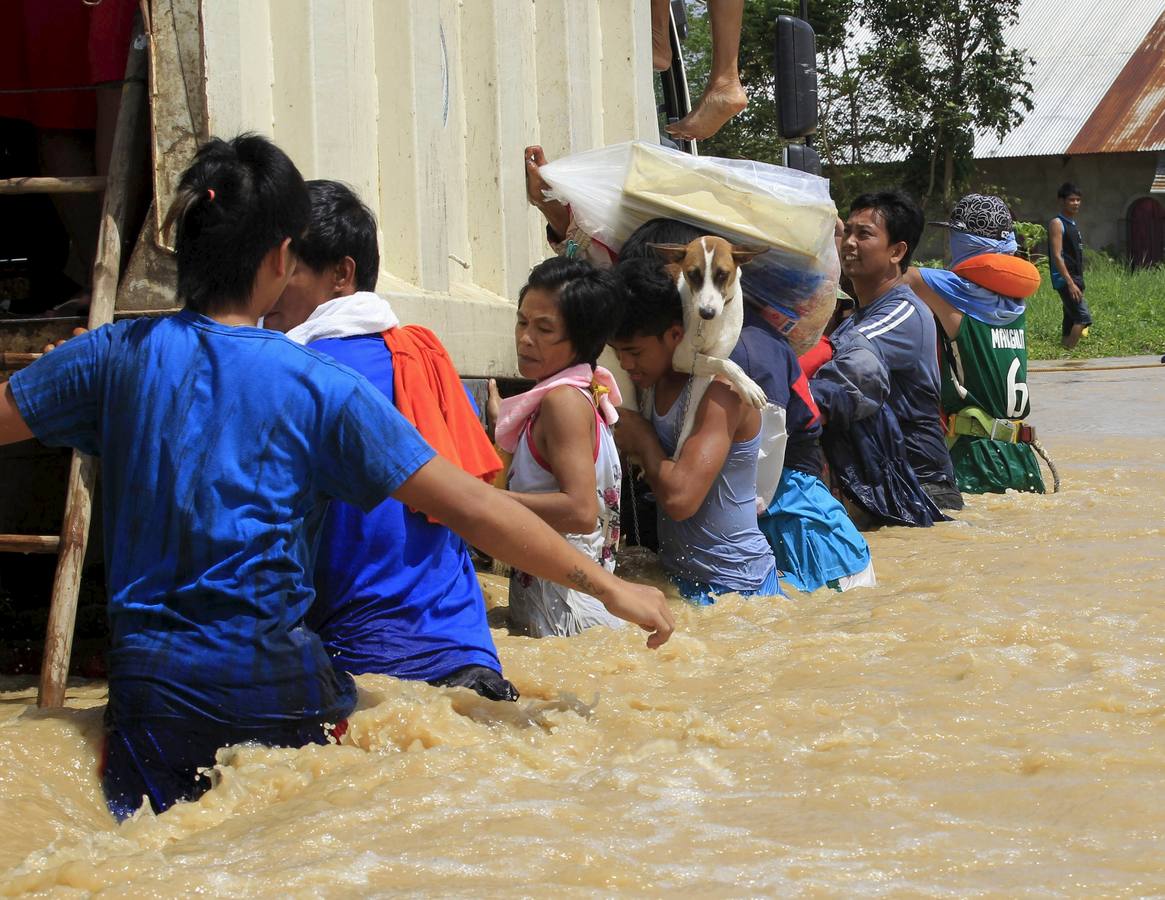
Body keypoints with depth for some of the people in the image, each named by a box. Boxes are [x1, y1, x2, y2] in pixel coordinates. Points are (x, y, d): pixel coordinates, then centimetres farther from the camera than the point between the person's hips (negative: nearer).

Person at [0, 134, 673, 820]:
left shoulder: (116, 356, -1)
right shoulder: (321, 389, -5)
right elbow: (470, 508, -5)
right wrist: (607, 585, 1)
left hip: (152, 691, 2)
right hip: (277, 690, -2)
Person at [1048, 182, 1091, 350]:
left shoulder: (1074, 225, 19)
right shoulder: (1057, 224, -9)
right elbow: (1057, 256, -17)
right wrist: (1070, 283, -23)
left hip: (1075, 279, 10)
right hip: (1065, 280, -10)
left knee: (1071, 322, 9)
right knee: (1083, 317, -20)